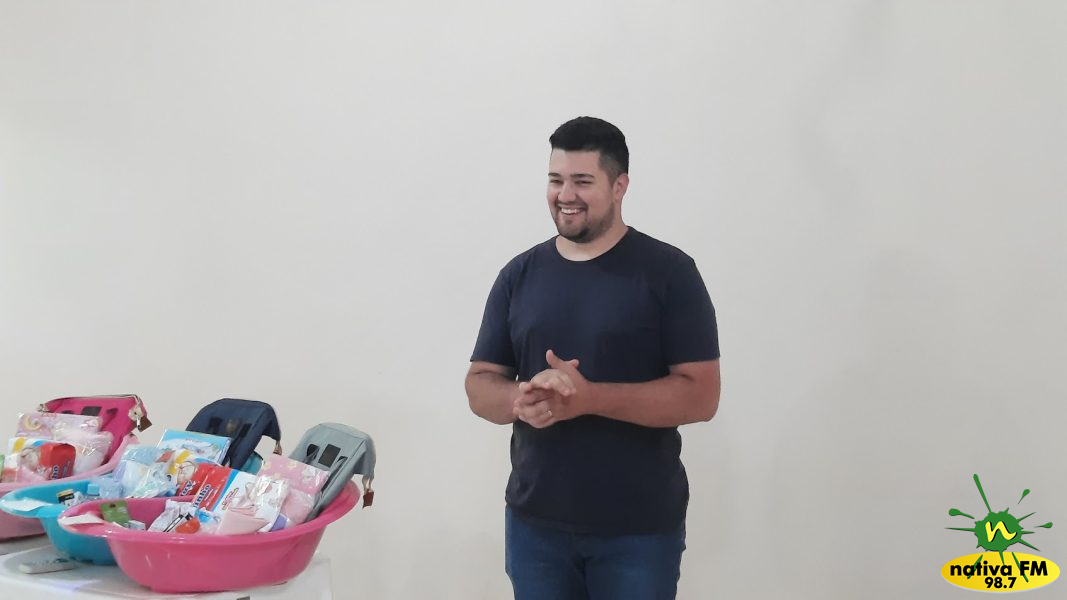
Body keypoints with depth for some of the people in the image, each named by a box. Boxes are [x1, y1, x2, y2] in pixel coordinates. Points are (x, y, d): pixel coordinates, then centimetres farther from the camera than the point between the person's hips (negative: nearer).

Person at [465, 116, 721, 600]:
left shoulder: (668, 272, -6)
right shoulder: (519, 275, 6)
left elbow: (700, 396, -11)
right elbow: (480, 386, 7)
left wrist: (589, 398, -23)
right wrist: (521, 402, -16)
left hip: (639, 530, -3)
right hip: (535, 523, 3)